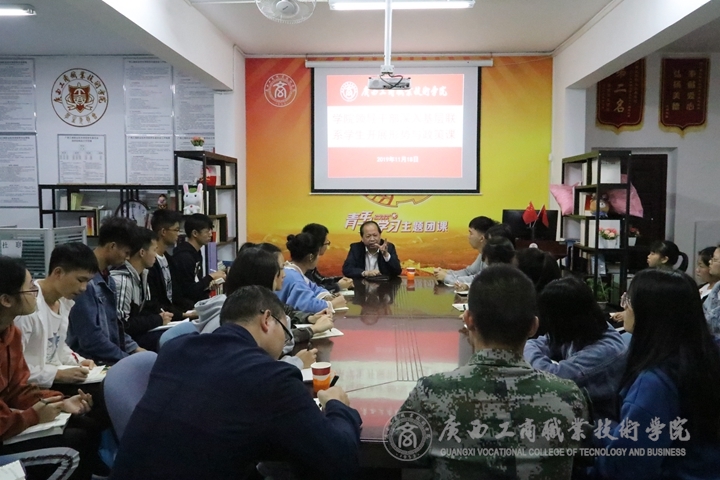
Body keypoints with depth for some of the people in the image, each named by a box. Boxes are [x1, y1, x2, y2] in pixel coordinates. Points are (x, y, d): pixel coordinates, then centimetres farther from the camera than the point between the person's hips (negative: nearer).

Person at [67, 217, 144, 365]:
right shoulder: (85, 280, -19)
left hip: (111, 358, 8)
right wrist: (127, 359, -14)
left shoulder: (108, 279, 9)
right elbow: (90, 338, -21)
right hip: (93, 361, -8)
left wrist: (134, 348, 7)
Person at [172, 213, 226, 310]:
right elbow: (189, 291, -19)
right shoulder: (184, 256, -19)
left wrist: (209, 283, -1)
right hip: (186, 305, -9)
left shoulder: (196, 252, 10)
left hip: (196, 299, 9)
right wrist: (211, 277, -12)